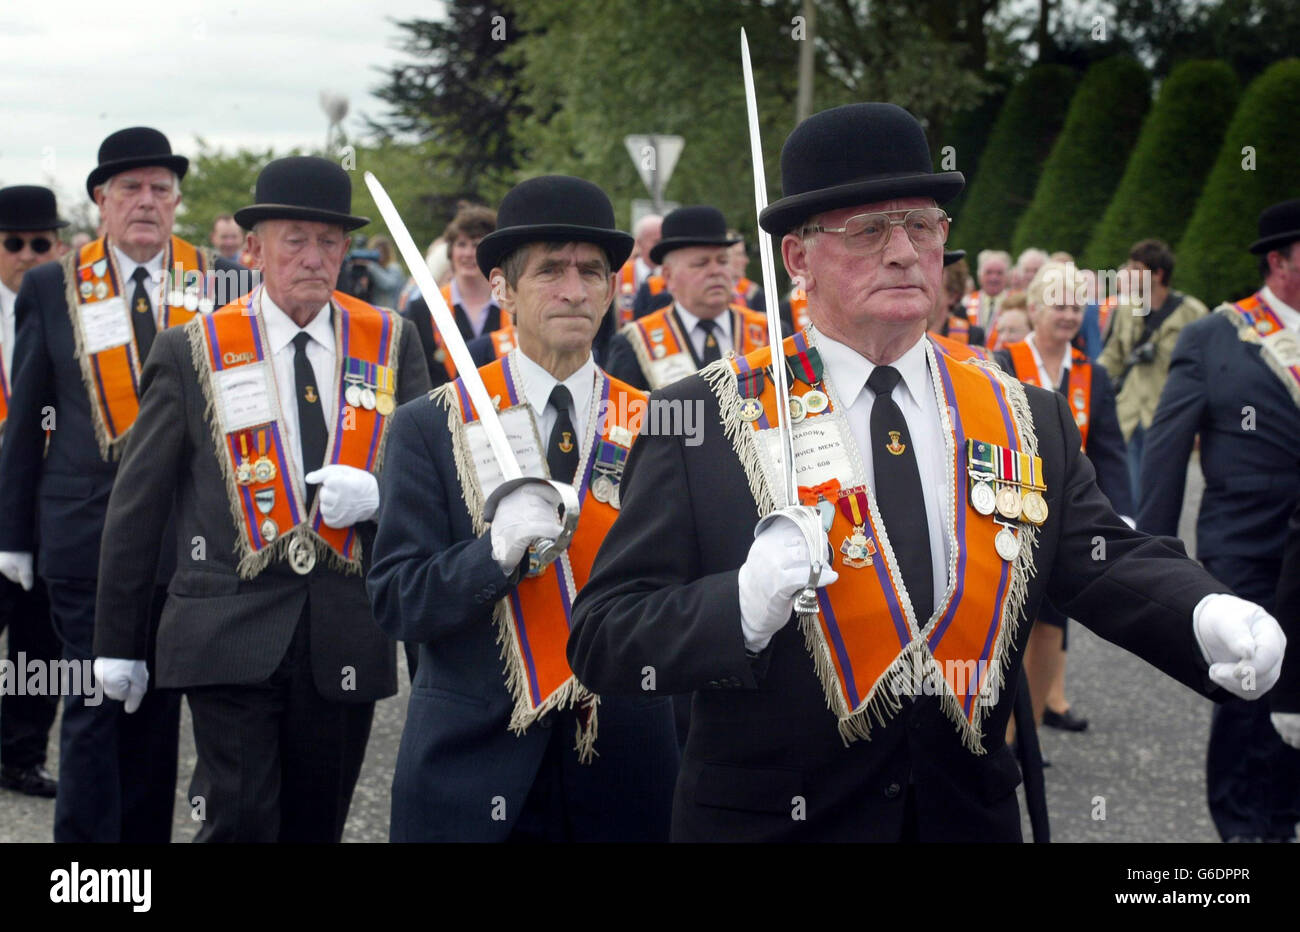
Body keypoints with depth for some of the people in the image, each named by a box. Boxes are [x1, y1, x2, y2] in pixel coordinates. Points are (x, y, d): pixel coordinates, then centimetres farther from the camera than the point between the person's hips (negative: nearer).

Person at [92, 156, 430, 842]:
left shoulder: (391, 344, 9)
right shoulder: (192, 352, 2)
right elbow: (136, 504, 5)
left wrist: (377, 491, -13)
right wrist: (117, 642, 5)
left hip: (347, 635, 3)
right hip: (231, 629, -2)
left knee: (316, 825, 10)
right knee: (239, 822, -11)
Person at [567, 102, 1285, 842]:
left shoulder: (1033, 423, 5)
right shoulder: (701, 421, -7)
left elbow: (1112, 565, -4)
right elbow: (603, 640, -10)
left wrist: (1209, 619, -26)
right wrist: (747, 604, -29)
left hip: (973, 817, 3)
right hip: (771, 818, -3)